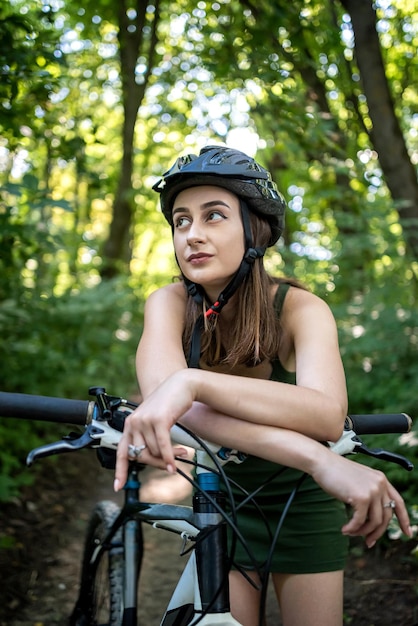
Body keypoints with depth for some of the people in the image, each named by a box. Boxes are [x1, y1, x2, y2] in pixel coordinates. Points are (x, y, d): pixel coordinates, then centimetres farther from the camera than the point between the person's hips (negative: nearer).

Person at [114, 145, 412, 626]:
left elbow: (327, 415, -43)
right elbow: (163, 393, -41)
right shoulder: (170, 304, -19)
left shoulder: (300, 308, -23)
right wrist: (320, 461, -53)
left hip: (301, 502, -1)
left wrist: (192, 382, -57)